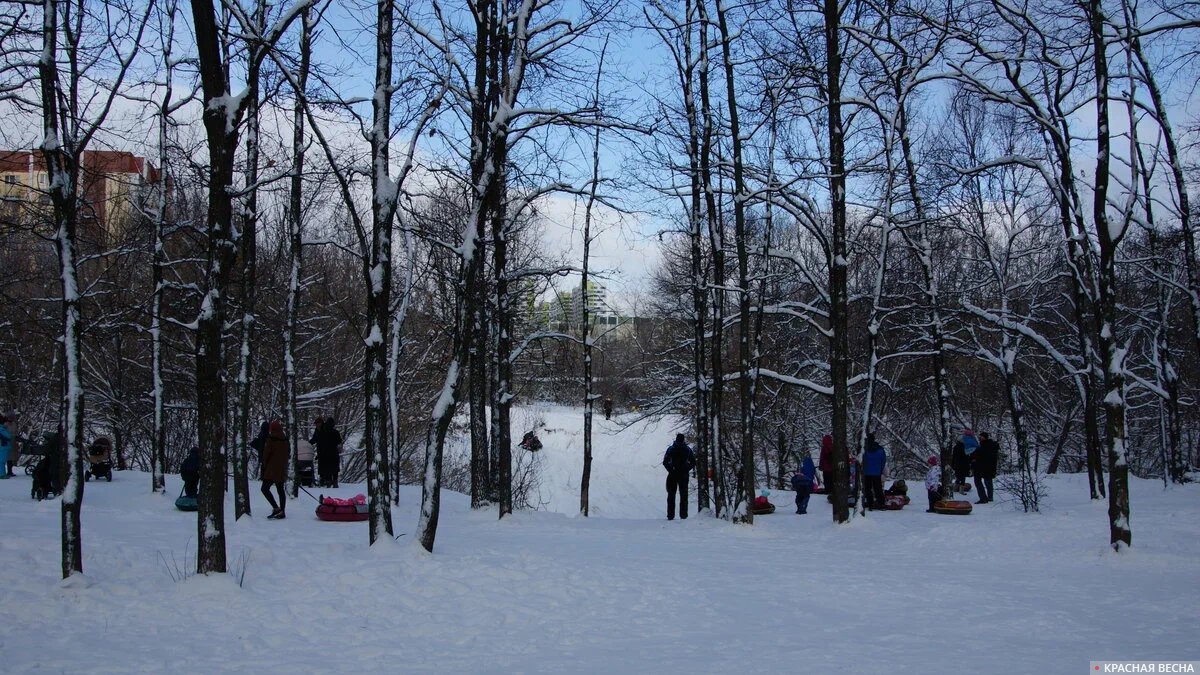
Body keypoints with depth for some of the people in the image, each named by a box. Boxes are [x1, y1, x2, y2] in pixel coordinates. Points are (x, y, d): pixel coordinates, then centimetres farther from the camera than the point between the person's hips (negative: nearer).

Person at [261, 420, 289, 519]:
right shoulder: (285, 440, 8)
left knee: (265, 488, -4)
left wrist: (264, 466, 9)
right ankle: (282, 512, 8)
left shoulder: (271, 439, -13)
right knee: (280, 490, 9)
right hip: (282, 469, 7)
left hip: (272, 469, -7)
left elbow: (266, 454, -7)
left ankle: (276, 508, -14)